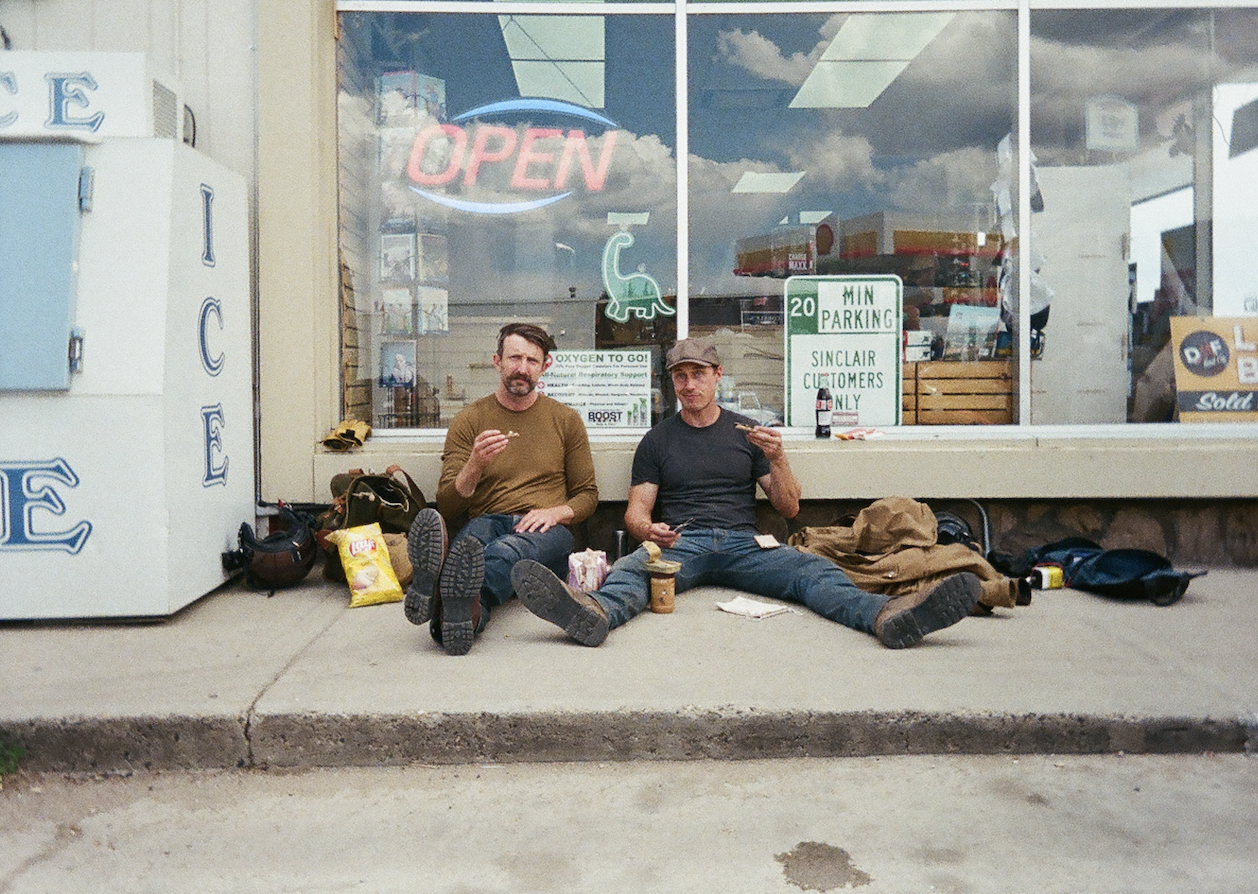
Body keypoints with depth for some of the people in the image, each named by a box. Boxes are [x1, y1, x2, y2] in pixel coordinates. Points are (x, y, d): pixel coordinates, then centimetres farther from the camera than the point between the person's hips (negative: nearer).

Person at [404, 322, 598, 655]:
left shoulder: (566, 420, 16)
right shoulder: (468, 421, 12)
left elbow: (587, 495, 19)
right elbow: (447, 508, 6)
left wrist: (556, 512, -5)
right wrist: (474, 466, -14)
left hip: (545, 532, 0)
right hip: (488, 523, 0)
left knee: (509, 549, -39)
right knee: (474, 535, -40)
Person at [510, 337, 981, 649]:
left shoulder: (747, 433, 19)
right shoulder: (657, 440, 17)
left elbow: (789, 509, 15)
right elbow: (635, 511, 11)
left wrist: (778, 459, -4)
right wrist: (650, 530, -14)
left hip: (744, 545, 1)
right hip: (679, 544, -1)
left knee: (811, 568, -29)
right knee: (633, 567, -35)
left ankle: (886, 616, -55)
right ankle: (595, 613, -68)